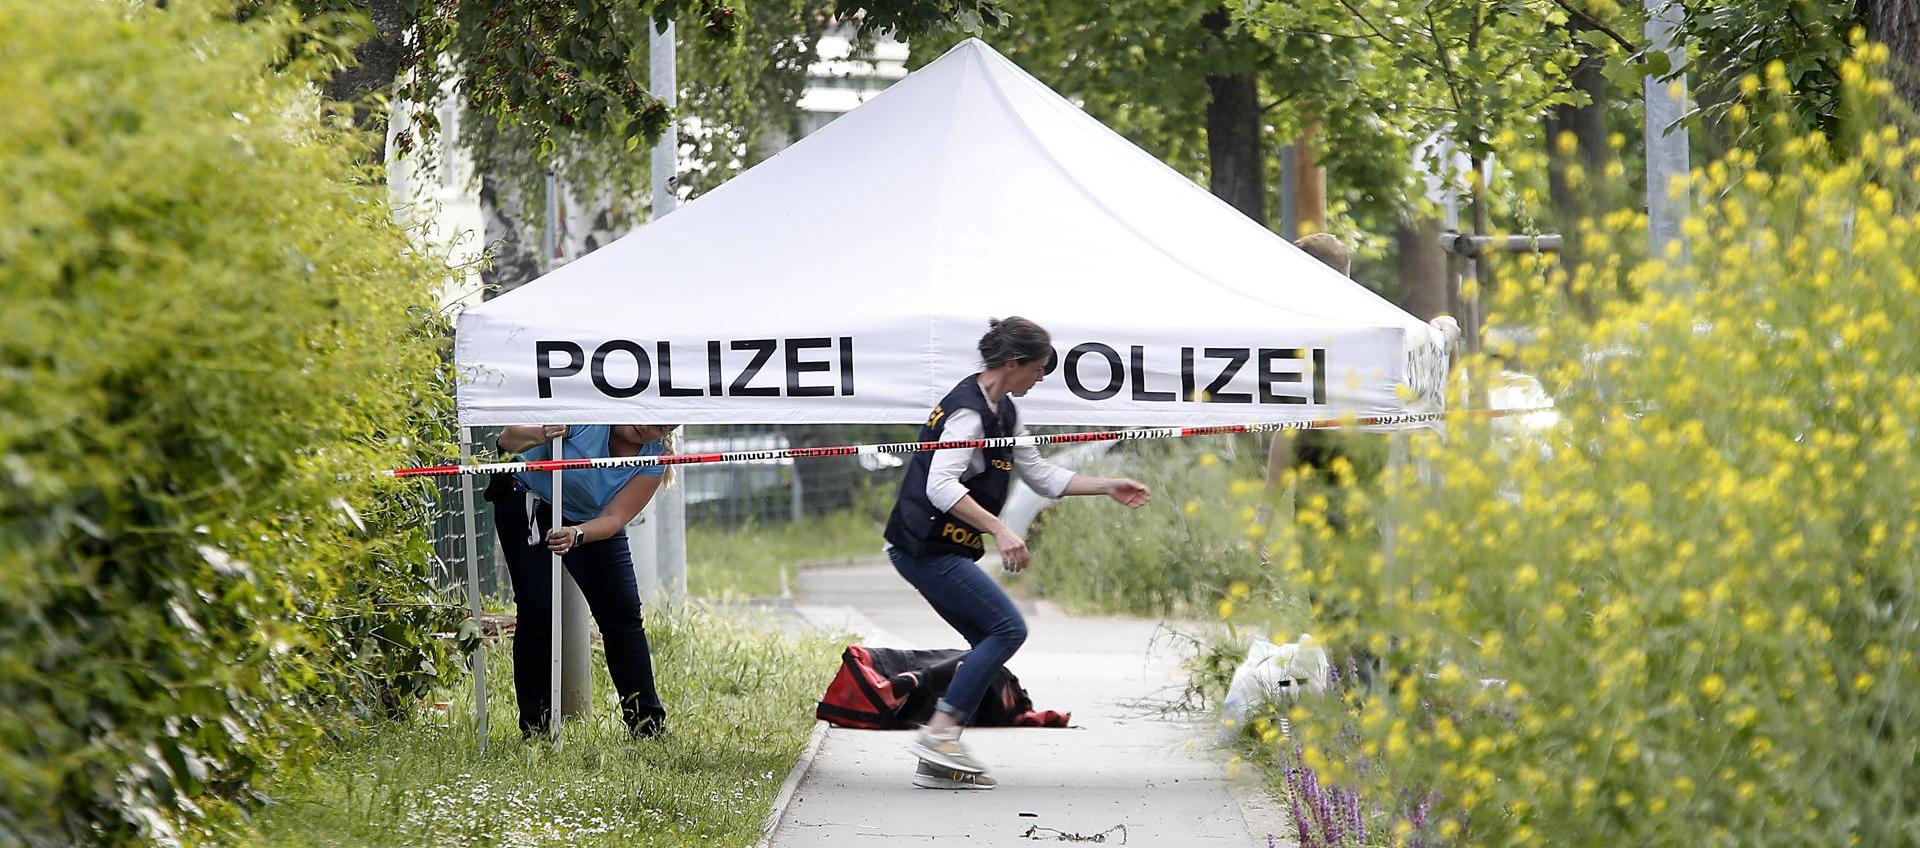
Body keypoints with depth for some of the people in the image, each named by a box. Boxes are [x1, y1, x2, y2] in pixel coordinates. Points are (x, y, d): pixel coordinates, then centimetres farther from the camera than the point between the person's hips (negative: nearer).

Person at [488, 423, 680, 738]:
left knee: (623, 612, -3)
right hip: (527, 499, -3)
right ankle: (533, 728, -7)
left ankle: (648, 724, 7)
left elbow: (615, 518, -25)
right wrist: (538, 436, -46)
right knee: (538, 612, -14)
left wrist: (576, 535, -44)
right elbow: (508, 441, -24)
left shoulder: (654, 460, -19)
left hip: (589, 519, 3)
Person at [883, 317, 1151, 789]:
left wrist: (1106, 488, 18)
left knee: (990, 643, 7)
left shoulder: (1004, 412, 13)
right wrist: (1000, 531, -34)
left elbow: (1041, 475, 23)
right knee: (1007, 629, -11)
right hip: (927, 550, -10)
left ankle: (937, 763, 5)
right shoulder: (967, 412, -19)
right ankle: (940, 731, -14)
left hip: (938, 550, 10)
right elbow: (941, 486, -29)